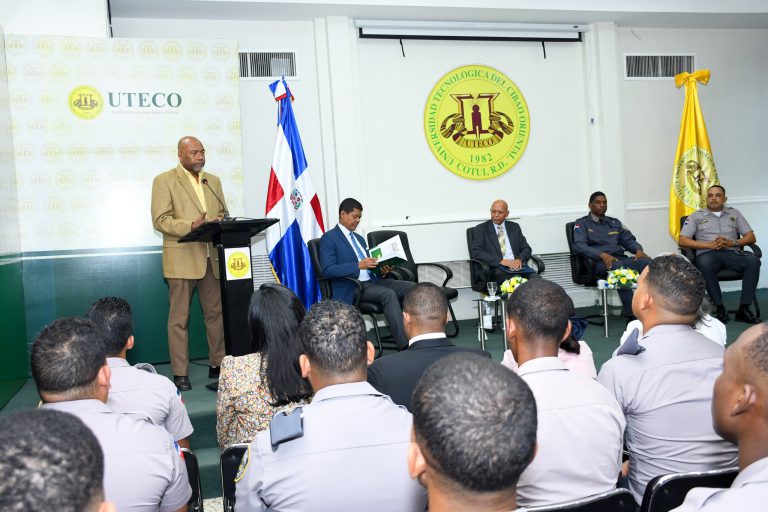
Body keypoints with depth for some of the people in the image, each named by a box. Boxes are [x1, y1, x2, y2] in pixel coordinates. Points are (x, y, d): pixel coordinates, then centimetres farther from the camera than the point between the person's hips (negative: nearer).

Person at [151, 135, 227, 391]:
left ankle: (218, 365, 17)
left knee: (216, 313, 7)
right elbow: (160, 219, -8)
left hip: (212, 257, 5)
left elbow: (223, 213, 19)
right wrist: (192, 226, -21)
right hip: (182, 258, -5)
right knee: (179, 317, 0)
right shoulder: (164, 181, 1)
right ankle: (180, 373, 6)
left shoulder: (213, 181, 18)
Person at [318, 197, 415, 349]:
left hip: (373, 280, 8)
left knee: (412, 287, -16)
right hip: (351, 287, -8)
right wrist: (359, 265, -21)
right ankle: (405, 345, -35)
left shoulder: (359, 238, 25)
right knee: (389, 294, -33)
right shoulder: (329, 238, 0)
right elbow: (327, 270, -13)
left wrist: (382, 271, 3)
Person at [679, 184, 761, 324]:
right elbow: (682, 240, 2)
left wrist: (732, 242, -6)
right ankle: (720, 308, -29)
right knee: (704, 263, -39)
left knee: (753, 261, -29)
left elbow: (751, 237, 15)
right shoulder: (696, 216, 14)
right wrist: (709, 245, -9)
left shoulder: (734, 213, 21)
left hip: (732, 253, 2)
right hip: (708, 254, -2)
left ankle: (744, 309, -24)